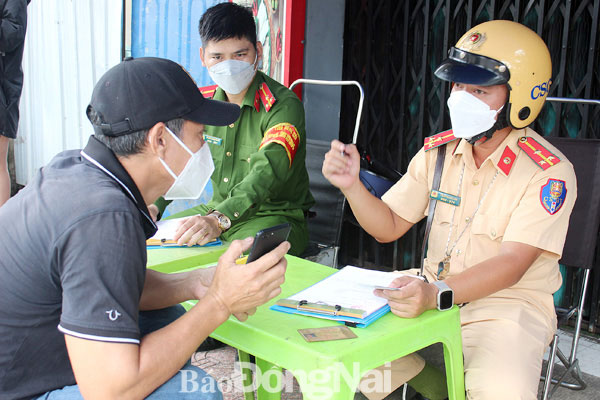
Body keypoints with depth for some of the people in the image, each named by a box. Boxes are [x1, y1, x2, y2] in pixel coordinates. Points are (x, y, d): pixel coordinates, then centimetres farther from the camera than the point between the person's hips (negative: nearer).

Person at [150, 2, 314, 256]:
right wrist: (152, 205, -9)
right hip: (217, 210, 6)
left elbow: (268, 170, -31)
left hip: (275, 216, -6)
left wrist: (219, 219, -47)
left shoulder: (283, 105, -16)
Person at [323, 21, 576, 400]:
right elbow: (389, 226, 4)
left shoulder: (549, 172, -14)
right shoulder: (439, 151, 1)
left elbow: (511, 264, -22)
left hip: (509, 302, -4)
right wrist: (352, 184, -15)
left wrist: (437, 294, -38)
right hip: (434, 291, 5)